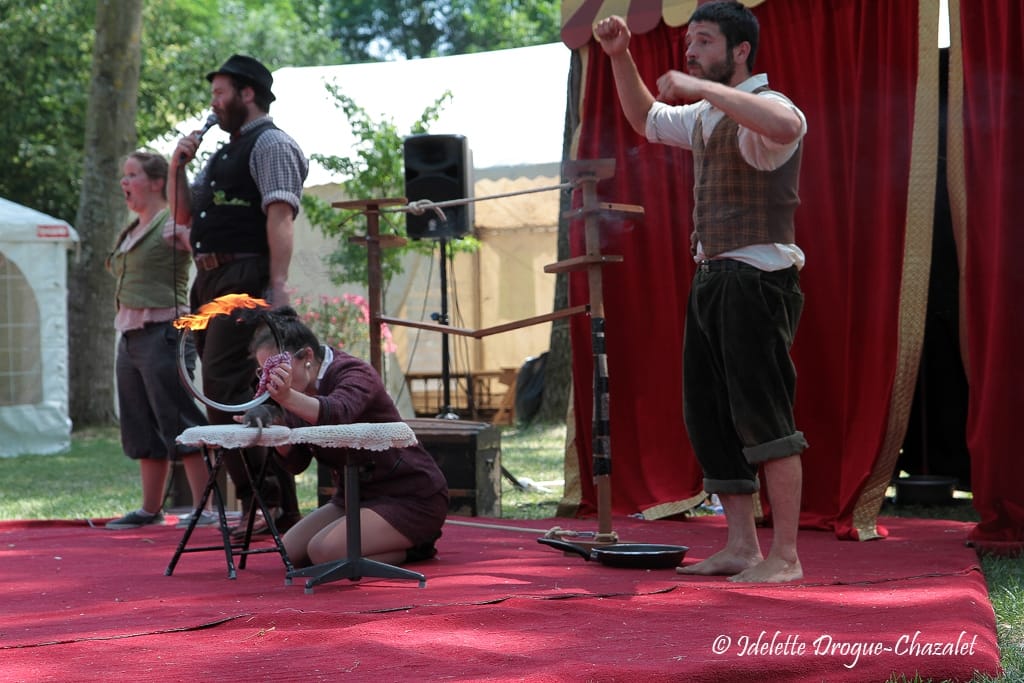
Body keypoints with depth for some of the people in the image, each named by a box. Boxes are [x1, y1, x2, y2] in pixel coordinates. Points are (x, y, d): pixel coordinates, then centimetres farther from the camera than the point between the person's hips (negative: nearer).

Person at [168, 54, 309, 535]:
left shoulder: (271, 144, -4)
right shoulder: (224, 153, 25)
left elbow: (280, 216, -16)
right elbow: (184, 214, 29)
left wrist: (278, 286, -25)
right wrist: (178, 166, 13)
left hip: (245, 279, -10)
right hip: (210, 280, 10)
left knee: (223, 387, -19)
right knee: (231, 391, 8)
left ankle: (262, 496, -18)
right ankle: (281, 510, 12)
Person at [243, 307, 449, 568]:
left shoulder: (354, 373, -17)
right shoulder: (302, 389, 6)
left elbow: (337, 414, -42)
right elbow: (296, 462, 2)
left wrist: (287, 398, -60)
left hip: (410, 497, -9)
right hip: (356, 497, 9)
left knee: (324, 551, -24)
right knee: (291, 551, -1)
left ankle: (412, 547, -2)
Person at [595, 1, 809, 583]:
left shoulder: (762, 107, -10)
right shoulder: (704, 117, 18)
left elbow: (786, 125, -36)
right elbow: (646, 120, 36)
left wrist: (701, 87, -28)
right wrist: (620, 58, 22)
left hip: (757, 279, -10)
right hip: (712, 280, 10)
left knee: (763, 417, -11)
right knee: (710, 419, 9)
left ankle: (785, 557, -8)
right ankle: (741, 547, 14)